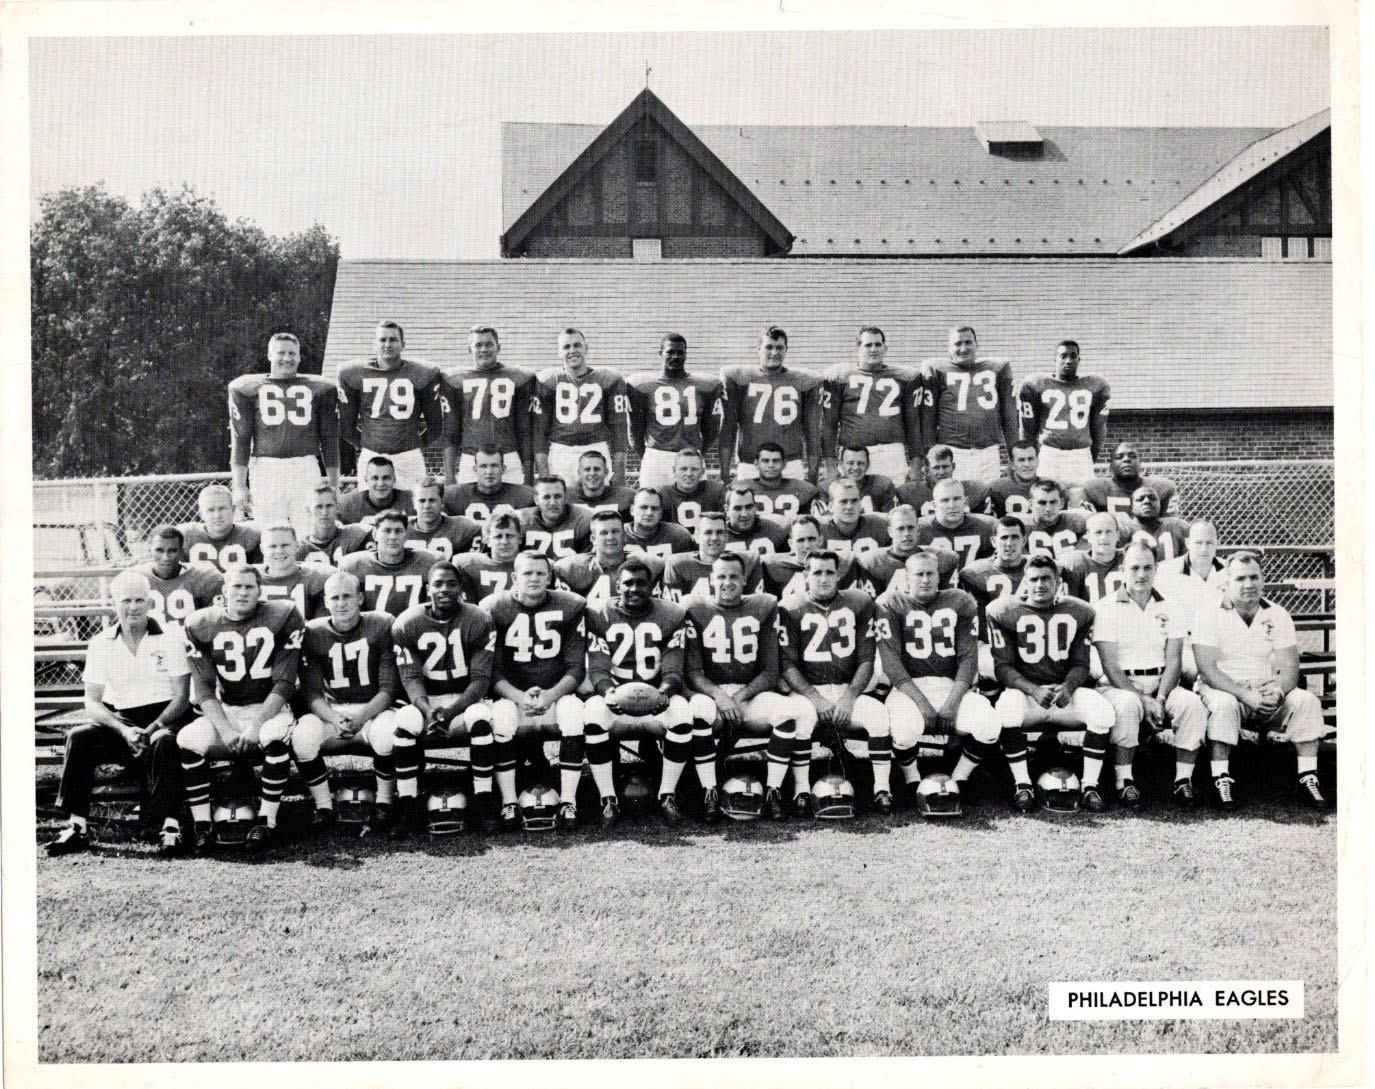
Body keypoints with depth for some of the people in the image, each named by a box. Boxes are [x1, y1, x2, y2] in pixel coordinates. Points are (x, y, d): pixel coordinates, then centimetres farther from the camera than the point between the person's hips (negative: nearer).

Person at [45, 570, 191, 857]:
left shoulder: (171, 638, 1)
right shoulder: (100, 644, 7)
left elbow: (182, 696, -3)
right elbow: (92, 702, 2)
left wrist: (152, 729, -19)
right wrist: (124, 731, -16)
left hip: (162, 718, -3)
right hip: (119, 722, 3)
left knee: (165, 742, -35)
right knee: (79, 737, -25)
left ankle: (170, 826, -34)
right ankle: (77, 826, -22)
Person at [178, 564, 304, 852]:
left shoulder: (283, 618, -6)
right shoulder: (201, 625, 1)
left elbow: (284, 683, -9)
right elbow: (204, 688, -2)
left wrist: (257, 725, -19)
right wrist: (225, 729, -17)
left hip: (269, 708, -2)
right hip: (224, 711, 3)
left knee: (275, 734, -34)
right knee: (188, 739, -24)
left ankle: (267, 821, -22)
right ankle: (203, 827, -15)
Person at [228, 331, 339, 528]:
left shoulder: (318, 389, 12)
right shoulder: (249, 388, 9)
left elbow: (329, 439, 13)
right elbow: (240, 440, 6)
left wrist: (334, 485, 10)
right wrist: (239, 486, -1)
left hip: (305, 468, 1)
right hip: (266, 468, -1)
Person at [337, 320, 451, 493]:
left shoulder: (423, 375, 1)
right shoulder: (353, 374, 4)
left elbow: (438, 421, 7)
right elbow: (344, 423, 11)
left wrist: (418, 444, 7)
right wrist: (363, 444, 10)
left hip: (409, 458, -1)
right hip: (370, 456, 1)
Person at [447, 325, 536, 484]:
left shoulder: (518, 379, 9)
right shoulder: (457, 381, 9)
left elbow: (525, 429, 9)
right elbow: (451, 430, 9)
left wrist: (528, 466, 4)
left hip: (509, 462, 0)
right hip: (469, 463, 0)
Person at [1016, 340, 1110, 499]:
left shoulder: (1095, 387, 8)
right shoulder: (1037, 386, 3)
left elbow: (1099, 429, 16)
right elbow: (1028, 428, 9)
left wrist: (1093, 457, 17)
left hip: (1081, 456, 1)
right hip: (1049, 455, -1)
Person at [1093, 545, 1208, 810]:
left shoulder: (1171, 608, 10)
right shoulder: (1106, 607, 0)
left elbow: (1174, 660, 2)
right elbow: (1110, 666, -8)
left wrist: (1160, 699, -16)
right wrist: (1143, 699, -19)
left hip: (1161, 686, 3)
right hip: (1119, 686, -3)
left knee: (1192, 703, -26)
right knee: (1127, 705, -36)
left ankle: (1184, 781, -18)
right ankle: (1124, 783, -25)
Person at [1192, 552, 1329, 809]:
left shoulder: (1278, 615, 6)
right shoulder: (1208, 615, -6)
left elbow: (1290, 668, 1)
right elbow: (1208, 670, -15)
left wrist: (1278, 690, -23)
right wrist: (1246, 695, -27)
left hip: (1267, 694, 4)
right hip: (1225, 690, -4)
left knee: (1306, 700, -21)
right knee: (1223, 704, -36)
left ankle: (1308, 777, -14)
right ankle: (1221, 779, -28)